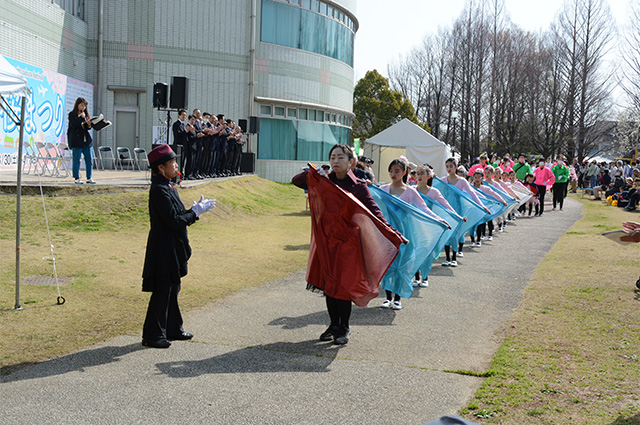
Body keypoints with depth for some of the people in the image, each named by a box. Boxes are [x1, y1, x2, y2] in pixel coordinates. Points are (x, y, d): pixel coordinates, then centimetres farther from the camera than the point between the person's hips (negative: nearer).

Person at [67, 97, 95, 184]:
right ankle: (77, 178, 6)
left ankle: (89, 178, 10)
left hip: (86, 140, 6)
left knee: (89, 160, 3)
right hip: (76, 140, -6)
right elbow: (73, 125, -16)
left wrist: (89, 125, -4)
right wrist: (81, 117, -17)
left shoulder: (85, 114, 16)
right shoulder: (72, 114, -2)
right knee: (76, 160, 0)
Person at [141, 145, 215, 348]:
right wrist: (196, 211, -13)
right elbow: (174, 220, -23)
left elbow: (179, 216, 15)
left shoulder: (167, 187, 12)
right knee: (162, 292, -2)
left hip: (172, 249, 10)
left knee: (172, 289, 17)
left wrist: (196, 209, 2)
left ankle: (173, 329, 29)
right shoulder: (159, 190, -19)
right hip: (164, 250, -10)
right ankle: (152, 336, 8)